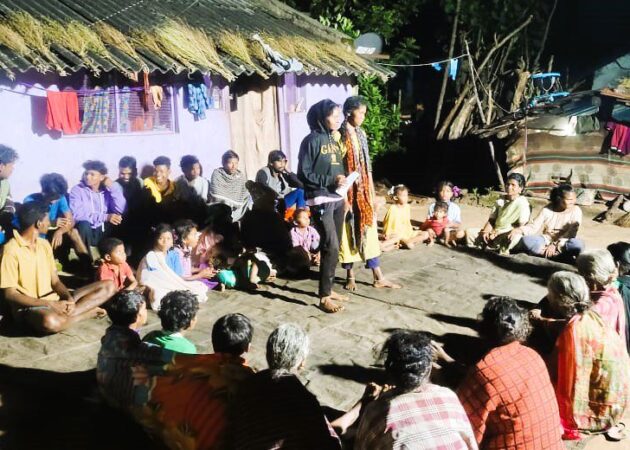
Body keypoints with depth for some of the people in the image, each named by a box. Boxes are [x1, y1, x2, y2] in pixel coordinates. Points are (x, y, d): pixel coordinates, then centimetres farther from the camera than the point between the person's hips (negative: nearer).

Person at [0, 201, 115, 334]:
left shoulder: (44, 244, 12)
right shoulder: (11, 250, -11)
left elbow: (55, 281, 11)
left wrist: (69, 298, -12)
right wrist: (49, 304, -22)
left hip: (54, 300, 8)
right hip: (29, 308, -7)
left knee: (108, 287, -4)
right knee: (50, 321, -45)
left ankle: (63, 314, -16)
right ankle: (88, 311, -17)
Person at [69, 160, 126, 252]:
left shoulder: (107, 190, 4)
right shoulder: (77, 190, -5)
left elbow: (120, 209, -11)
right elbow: (76, 214, -21)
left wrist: (113, 187, -13)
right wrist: (105, 217, -25)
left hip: (104, 233, 3)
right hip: (86, 233, -3)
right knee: (84, 224, -34)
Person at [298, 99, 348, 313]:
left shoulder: (335, 139, 12)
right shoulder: (311, 141, -9)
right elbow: (304, 174, -13)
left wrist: (343, 180, 6)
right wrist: (331, 180, -19)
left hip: (338, 199, 8)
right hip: (321, 201, -7)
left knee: (333, 247, 11)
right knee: (331, 247, -11)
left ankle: (328, 289, 22)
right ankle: (324, 297, -3)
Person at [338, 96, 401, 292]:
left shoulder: (361, 134, 10)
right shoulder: (340, 136, -11)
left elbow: (367, 166, 14)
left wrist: (371, 191, 13)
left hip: (364, 191, 6)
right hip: (348, 191, -6)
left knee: (369, 231, 8)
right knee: (349, 233, 4)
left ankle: (378, 277, 14)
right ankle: (350, 276, 18)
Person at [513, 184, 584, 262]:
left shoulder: (576, 210, -4)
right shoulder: (547, 210, -1)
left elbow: (571, 234, -11)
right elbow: (534, 227, -6)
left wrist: (555, 245, -22)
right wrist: (519, 230, -25)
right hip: (546, 241, 2)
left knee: (578, 244, -34)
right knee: (526, 240, -29)